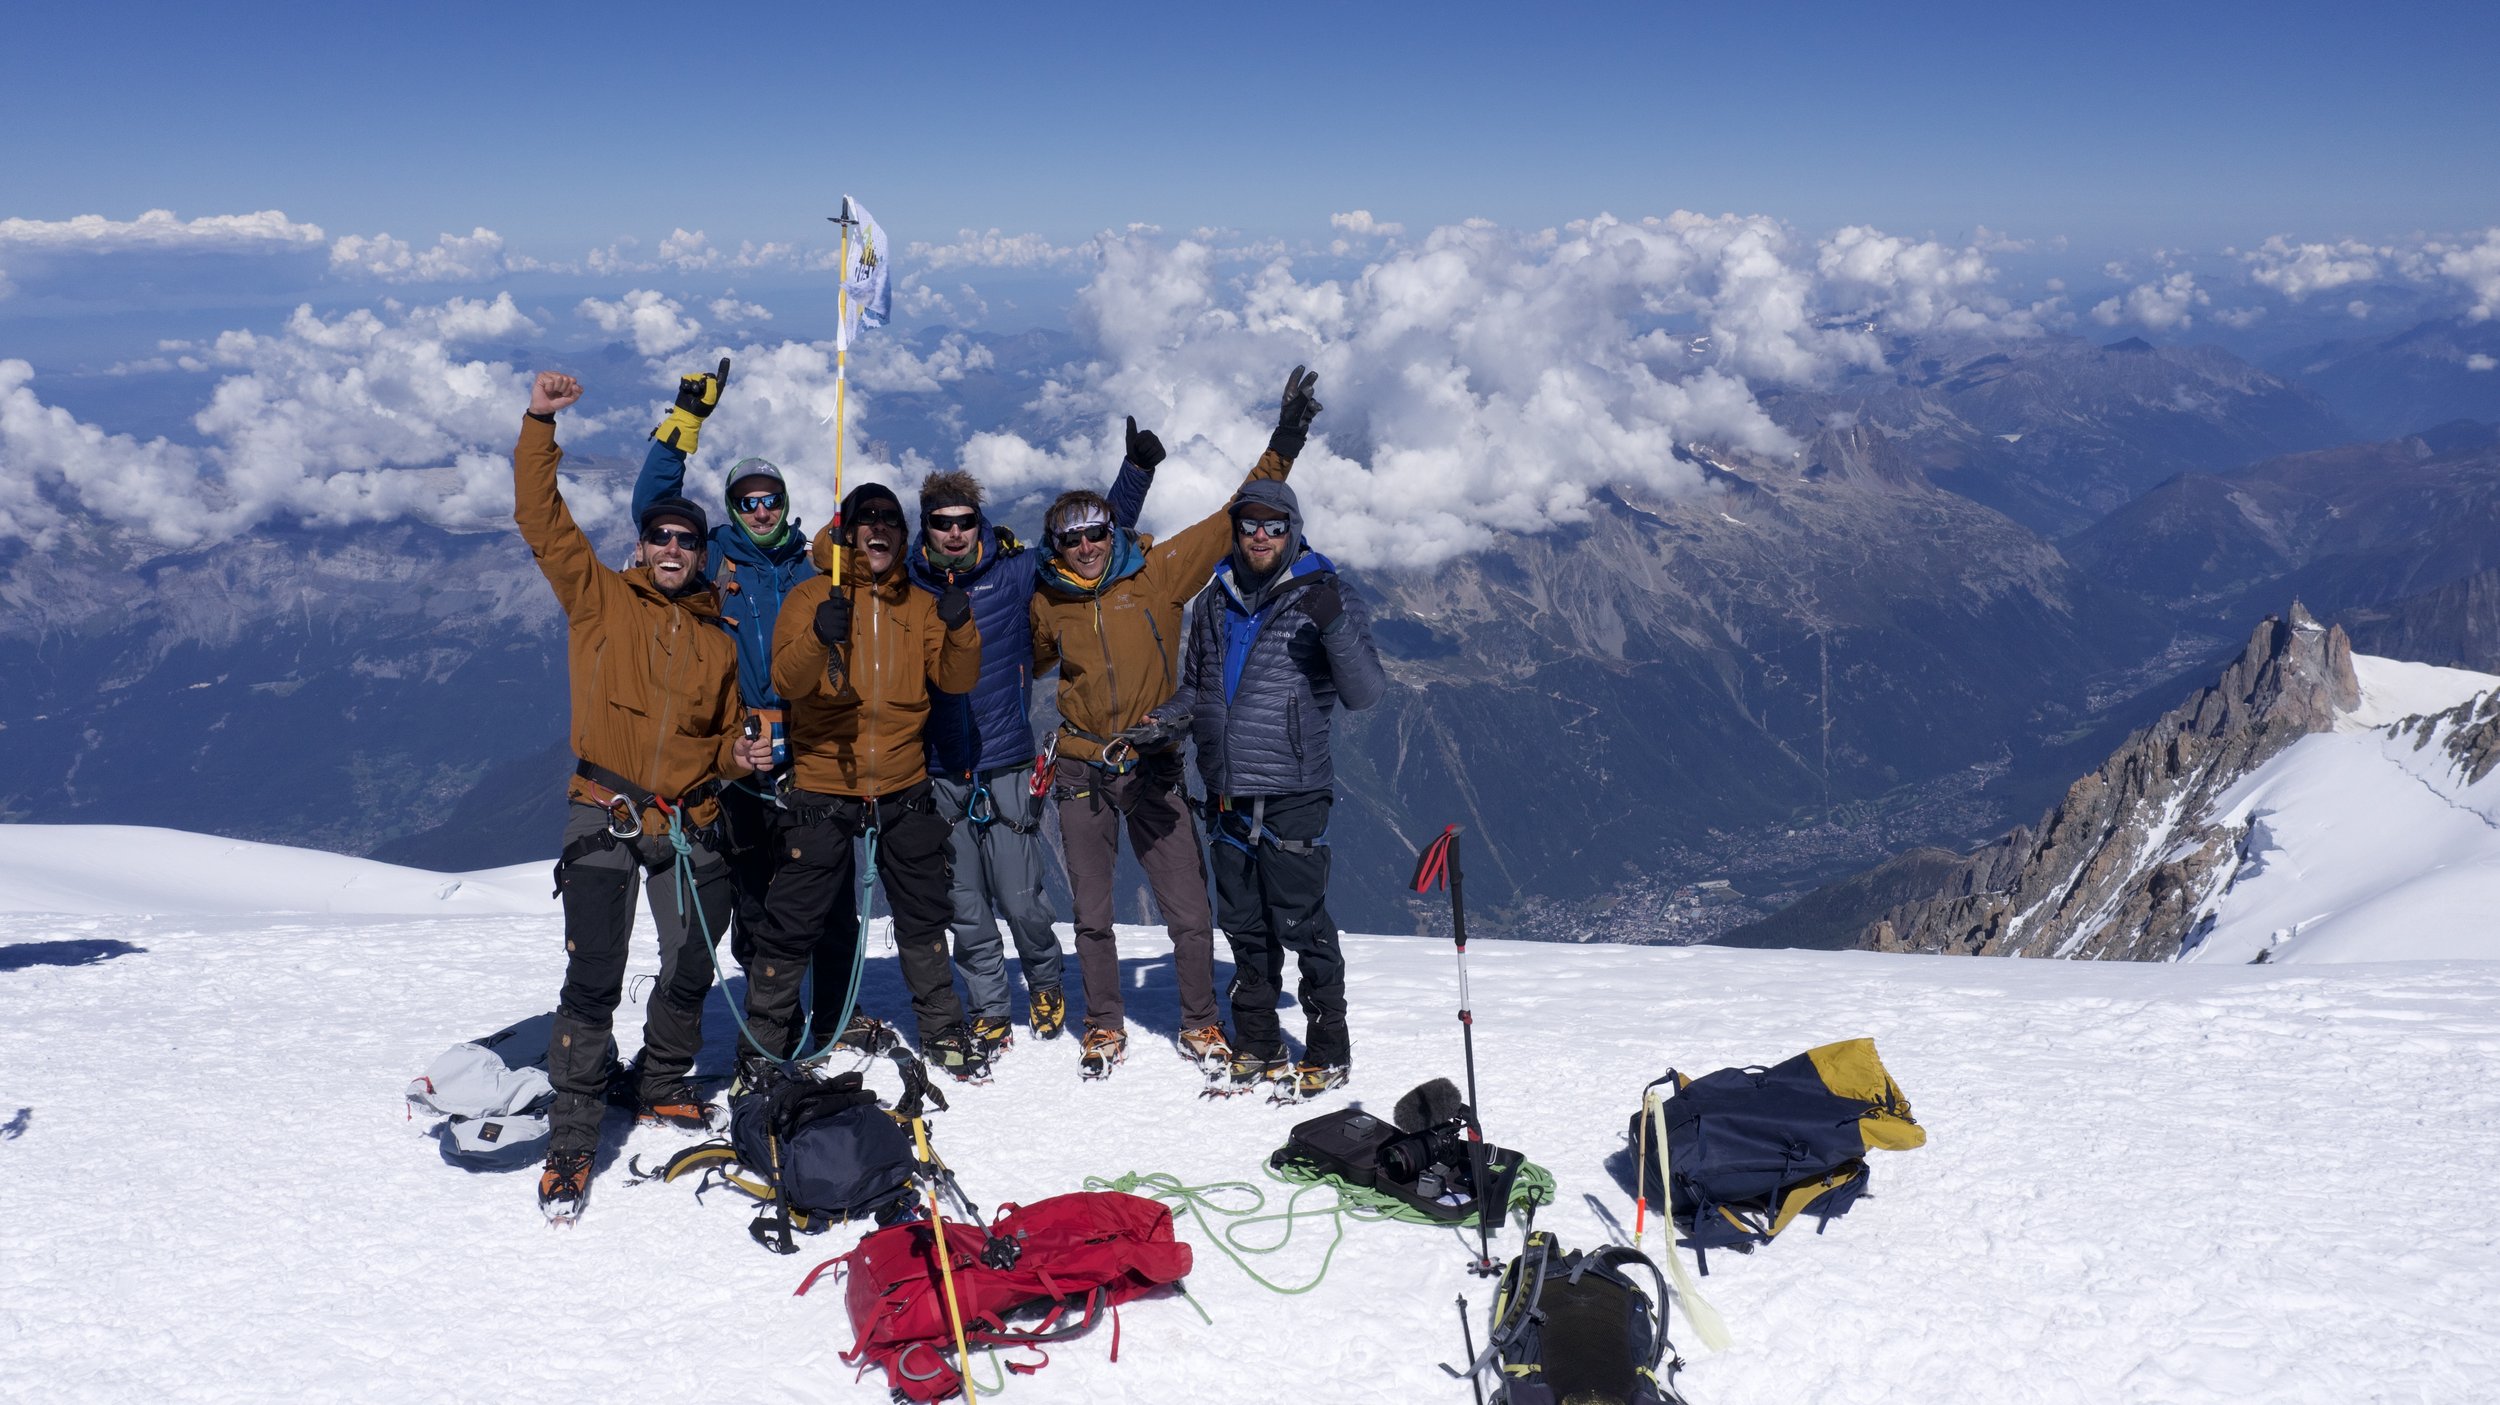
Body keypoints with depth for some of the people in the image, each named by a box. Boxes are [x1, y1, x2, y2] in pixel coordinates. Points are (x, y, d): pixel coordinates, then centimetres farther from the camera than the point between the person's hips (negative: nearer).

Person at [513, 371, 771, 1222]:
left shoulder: (719, 637, 12)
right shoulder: (598, 596, 4)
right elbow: (540, 518, -4)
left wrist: (738, 758, -1)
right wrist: (540, 425, -12)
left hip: (691, 827, 4)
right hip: (605, 818, -4)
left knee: (690, 972, 13)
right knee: (593, 983, -7)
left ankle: (664, 1086, 36)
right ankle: (572, 1138, -1)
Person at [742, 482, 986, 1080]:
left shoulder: (920, 605, 9)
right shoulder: (812, 595, -1)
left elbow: (956, 679, -2)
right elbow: (786, 680, -15)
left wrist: (960, 631, -21)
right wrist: (819, 638, -34)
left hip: (904, 791, 3)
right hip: (823, 789, -3)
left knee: (923, 917, 14)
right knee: (794, 922, -1)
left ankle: (941, 1029, 28)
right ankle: (763, 1043, 12)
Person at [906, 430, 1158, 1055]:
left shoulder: (1013, 575, 1)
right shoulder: (906, 587, 4)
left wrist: (1136, 469, 2)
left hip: (1007, 770, -1)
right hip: (939, 775, 1)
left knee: (1022, 901, 1)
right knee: (966, 911, 7)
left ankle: (1046, 982, 29)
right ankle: (989, 1014, 23)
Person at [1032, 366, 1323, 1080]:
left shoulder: (1158, 572, -3)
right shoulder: (1048, 604, 4)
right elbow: (1026, 665, 26)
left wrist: (1285, 441, -6)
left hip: (1153, 768, -2)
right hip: (1081, 772, 2)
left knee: (1190, 913, -1)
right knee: (1091, 914, 9)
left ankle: (1201, 1027, 17)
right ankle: (1105, 1029, 26)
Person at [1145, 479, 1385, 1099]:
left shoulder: (1322, 598, -3)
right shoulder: (1216, 601, 12)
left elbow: (1365, 694, -11)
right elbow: (1195, 688, 25)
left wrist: (1336, 626, -25)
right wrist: (1163, 720, 5)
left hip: (1292, 794, -5)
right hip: (1226, 793, 5)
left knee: (1301, 922, -2)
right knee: (1244, 926, 13)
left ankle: (1328, 1052, 11)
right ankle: (1257, 1046, 25)